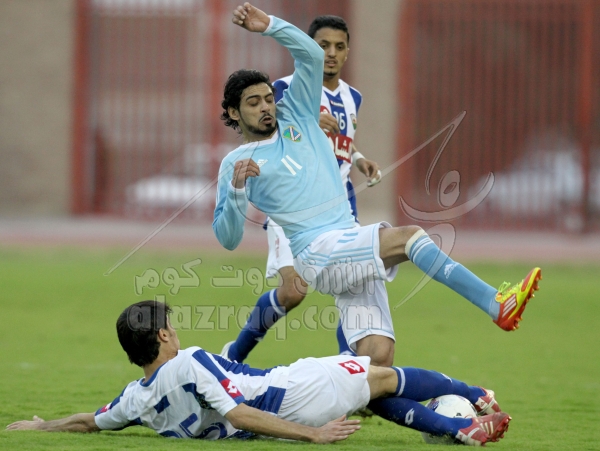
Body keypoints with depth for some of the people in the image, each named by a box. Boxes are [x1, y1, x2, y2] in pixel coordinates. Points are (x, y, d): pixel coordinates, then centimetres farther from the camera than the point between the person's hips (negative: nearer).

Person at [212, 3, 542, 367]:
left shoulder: (295, 118, 21)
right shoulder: (236, 164, 9)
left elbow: (313, 55, 12)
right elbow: (228, 238, 2)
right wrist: (236, 190, -14)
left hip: (355, 254, 6)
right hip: (316, 253, -6)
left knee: (378, 357, -13)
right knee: (409, 236, -28)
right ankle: (497, 305, -37)